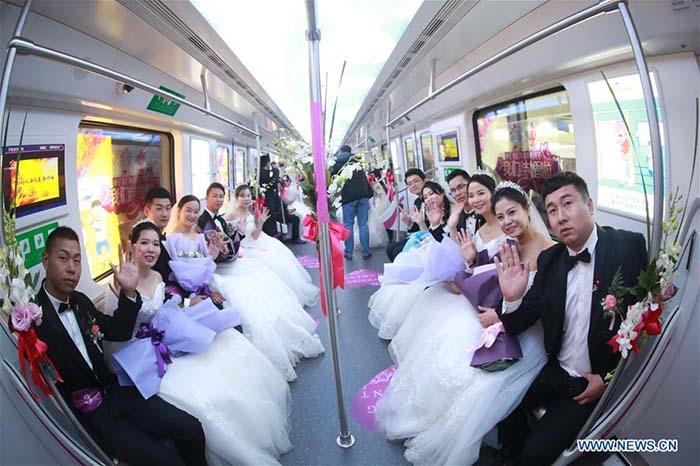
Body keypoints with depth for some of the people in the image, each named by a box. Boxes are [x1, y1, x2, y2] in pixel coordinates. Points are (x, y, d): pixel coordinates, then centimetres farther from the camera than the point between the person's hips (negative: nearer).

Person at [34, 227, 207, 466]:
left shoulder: (80, 301, 4)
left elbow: (119, 332, 11)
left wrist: (129, 292, -2)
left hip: (113, 391, 6)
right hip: (86, 415, -6)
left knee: (191, 429, -5)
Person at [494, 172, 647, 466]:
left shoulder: (629, 247, -15)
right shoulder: (549, 260, -2)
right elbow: (518, 326, -1)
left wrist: (609, 379, -11)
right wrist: (512, 298, -23)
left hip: (598, 381, -4)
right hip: (557, 372, 4)